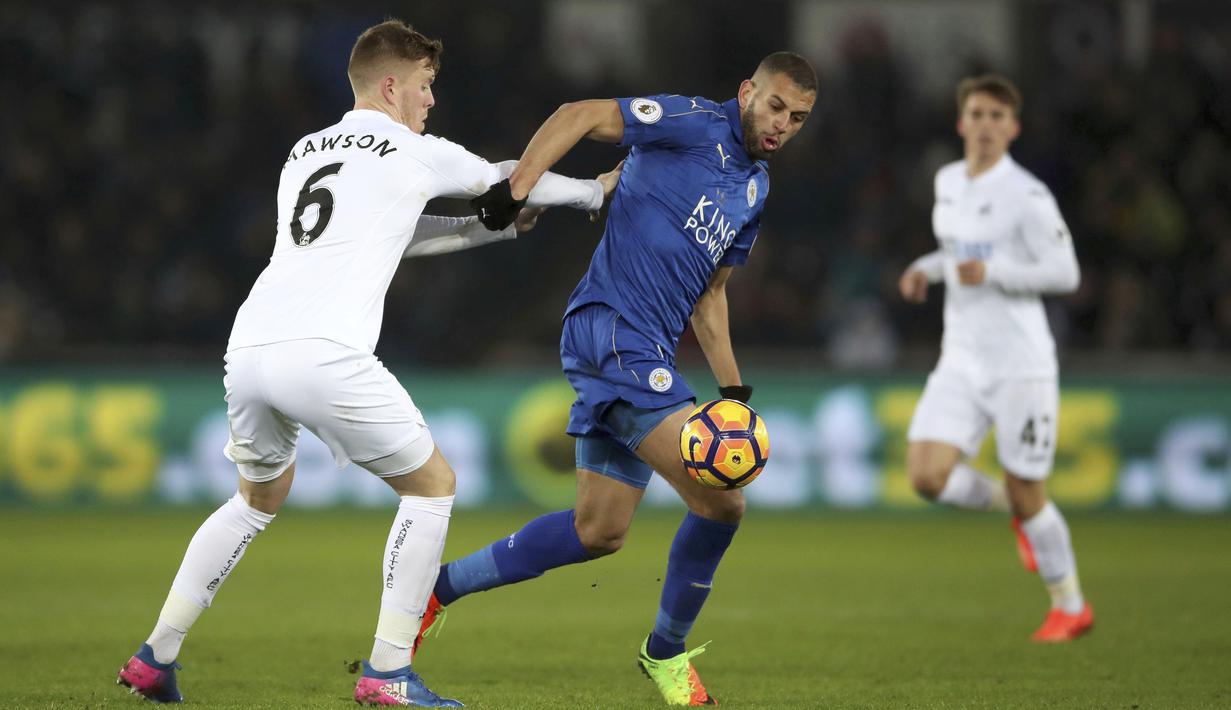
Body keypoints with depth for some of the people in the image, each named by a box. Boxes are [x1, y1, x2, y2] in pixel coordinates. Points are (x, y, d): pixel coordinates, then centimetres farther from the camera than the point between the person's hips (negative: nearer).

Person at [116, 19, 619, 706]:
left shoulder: (304, 153, 27)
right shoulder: (414, 155, 8)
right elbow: (510, 180, 24)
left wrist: (493, 229, 41)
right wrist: (596, 190, 42)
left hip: (249, 348, 7)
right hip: (325, 355, -7)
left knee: (259, 499, 29)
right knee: (433, 484, 11)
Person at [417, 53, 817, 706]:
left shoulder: (756, 189, 19)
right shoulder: (695, 124, -6)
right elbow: (579, 115, -11)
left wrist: (731, 385, 18)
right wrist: (517, 187, -23)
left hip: (646, 357, 9)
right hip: (610, 329, -9)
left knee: (598, 532, 12)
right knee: (720, 502, -14)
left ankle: (440, 586, 22)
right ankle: (667, 652, 7)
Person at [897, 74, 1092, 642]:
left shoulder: (1027, 196, -12)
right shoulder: (948, 182, 10)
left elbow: (1065, 273, -14)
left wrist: (991, 271, -24)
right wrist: (928, 269, 8)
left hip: (1019, 364, -6)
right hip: (961, 362, 6)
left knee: (1026, 496, 0)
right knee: (927, 476, -12)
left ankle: (1071, 607, 22)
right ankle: (1013, 508, 19)